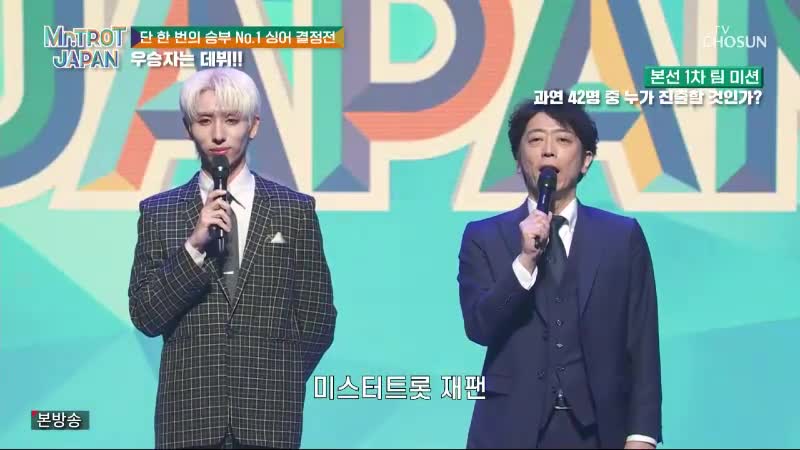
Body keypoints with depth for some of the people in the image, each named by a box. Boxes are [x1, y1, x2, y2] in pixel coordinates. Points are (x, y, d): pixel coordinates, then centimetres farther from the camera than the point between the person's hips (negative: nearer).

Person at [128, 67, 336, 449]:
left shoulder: (295, 210, 3)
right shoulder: (158, 212, 4)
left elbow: (317, 320, 5)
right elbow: (145, 317, -3)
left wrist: (276, 387, 3)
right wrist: (194, 245, -13)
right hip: (189, 417, 1)